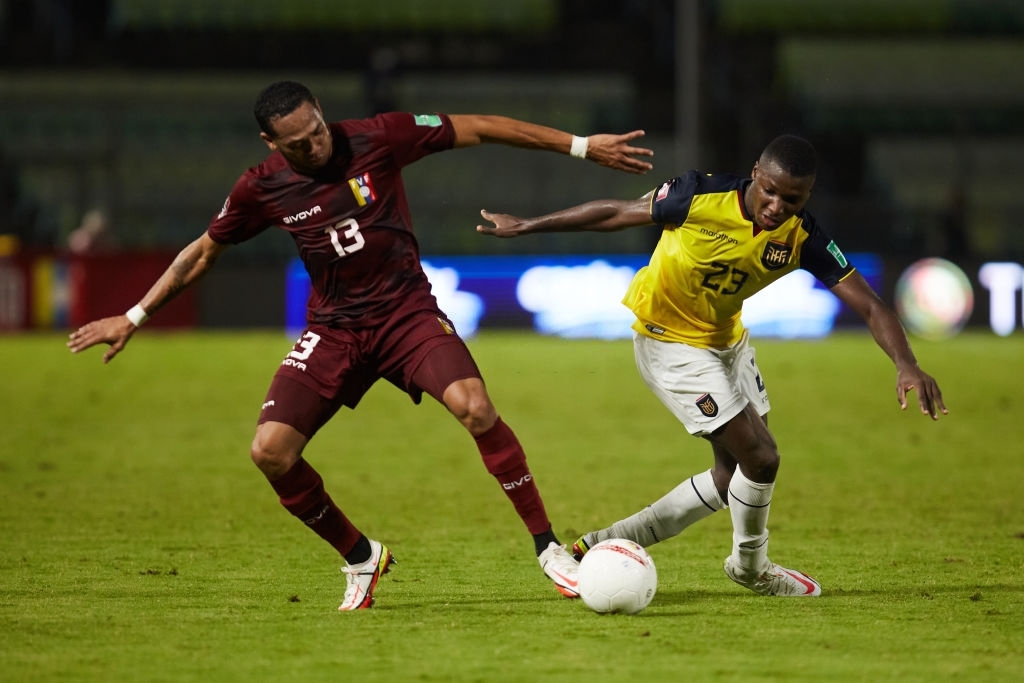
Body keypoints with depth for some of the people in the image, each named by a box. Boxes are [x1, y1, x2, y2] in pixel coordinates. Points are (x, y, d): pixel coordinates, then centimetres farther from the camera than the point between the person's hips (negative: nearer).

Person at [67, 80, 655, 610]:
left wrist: (583, 146, -6)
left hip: (407, 311, -2)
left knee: (474, 406, -29)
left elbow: (478, 129, -6)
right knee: (271, 451, -15)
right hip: (334, 328, 2)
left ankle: (548, 547, -14)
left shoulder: (377, 139, -12)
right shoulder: (263, 187, -6)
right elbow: (203, 253, 10)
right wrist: (133, 318, 11)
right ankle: (361, 558, 9)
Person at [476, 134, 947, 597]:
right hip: (670, 341, -7)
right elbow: (618, 213, -15)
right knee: (760, 457, -10)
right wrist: (526, 227, -6)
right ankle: (750, 566, 19)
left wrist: (907, 365, -37)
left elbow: (869, 306, -20)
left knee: (733, 479, 13)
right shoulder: (701, 197, -29)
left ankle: (607, 545, 23)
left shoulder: (802, 238, -18)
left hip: (727, 340, 7)